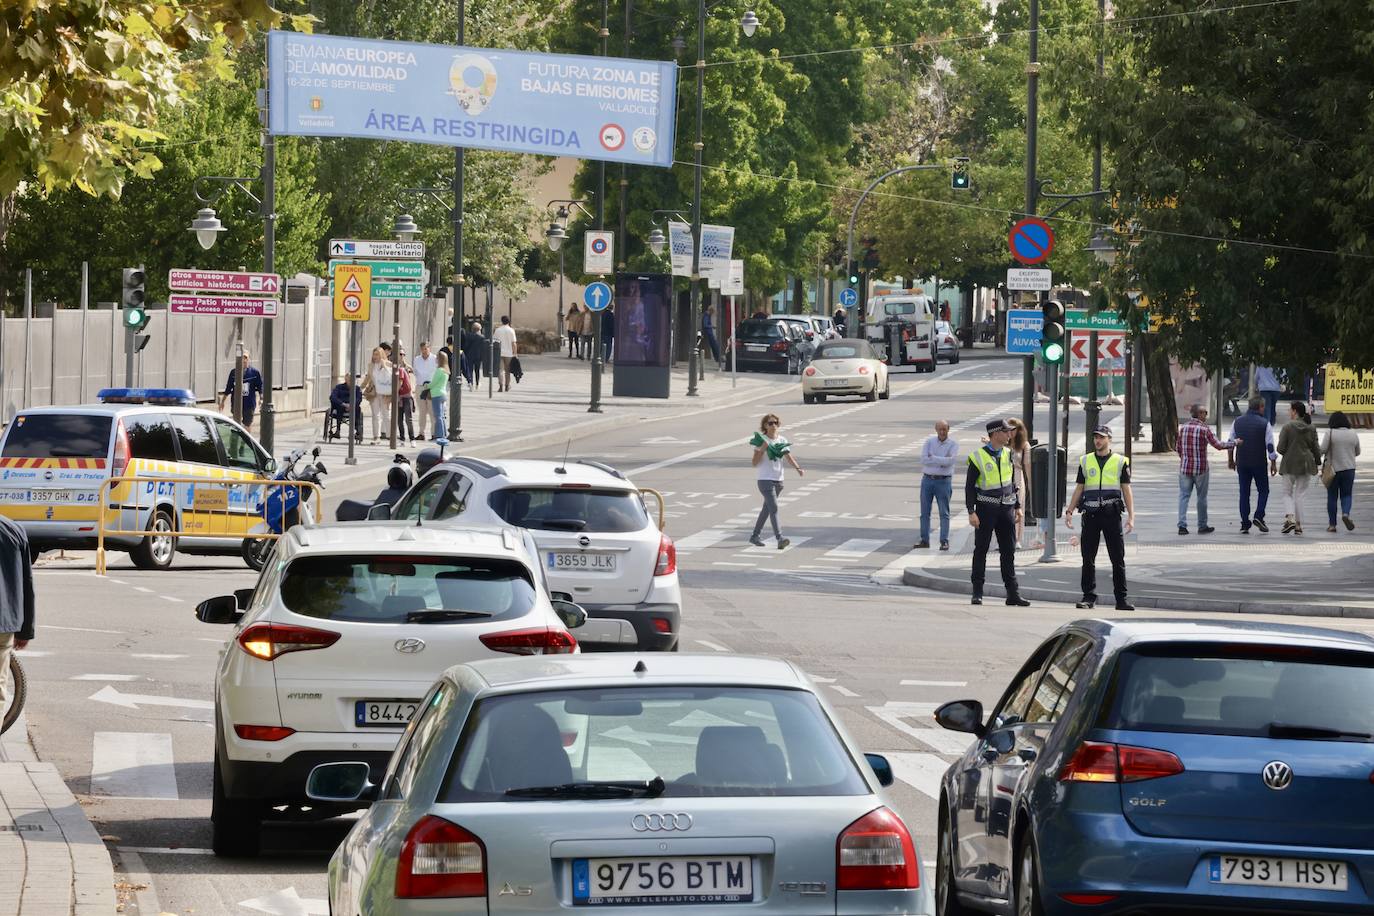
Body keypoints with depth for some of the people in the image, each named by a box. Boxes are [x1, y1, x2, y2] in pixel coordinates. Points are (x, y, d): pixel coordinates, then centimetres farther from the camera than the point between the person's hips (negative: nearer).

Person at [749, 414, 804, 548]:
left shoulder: (782, 441, 9)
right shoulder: (762, 441, -7)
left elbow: (789, 457, 2)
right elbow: (755, 463, -9)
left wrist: (798, 468, -15)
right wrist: (762, 449, -21)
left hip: (778, 480, 6)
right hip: (765, 480, -6)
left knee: (767, 509, 16)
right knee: (773, 508, -17)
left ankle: (755, 536, 30)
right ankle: (779, 538, -25)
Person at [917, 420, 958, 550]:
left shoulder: (953, 445, -1)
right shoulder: (929, 442, 4)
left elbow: (952, 460, -18)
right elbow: (924, 460, -9)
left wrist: (933, 458, -13)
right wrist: (942, 461, -13)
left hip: (943, 481, -3)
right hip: (927, 480, 3)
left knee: (944, 513, -3)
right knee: (924, 512, 5)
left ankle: (944, 541, -2)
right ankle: (925, 540, 12)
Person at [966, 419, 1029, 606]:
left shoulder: (1008, 454, 9)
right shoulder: (978, 457, -8)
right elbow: (969, 486, -6)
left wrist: (1018, 506, 13)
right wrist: (971, 512, -13)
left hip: (1006, 509, 4)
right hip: (986, 509, -4)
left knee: (1009, 552, 4)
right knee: (981, 551, 1)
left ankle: (1013, 594, 6)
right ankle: (977, 593, 7)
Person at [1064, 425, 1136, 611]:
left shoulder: (1120, 462, 6)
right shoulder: (1085, 461, 12)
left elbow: (1126, 491, 4)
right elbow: (1079, 489, 13)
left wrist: (1131, 517, -4)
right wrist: (1069, 511, 2)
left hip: (1111, 514, -2)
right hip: (1090, 515, 2)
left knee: (1118, 559, -1)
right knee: (1088, 558, 1)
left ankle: (1121, 599, 3)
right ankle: (1089, 597, 7)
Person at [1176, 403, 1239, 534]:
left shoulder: (1183, 428, 3)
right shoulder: (1205, 429, -11)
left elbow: (1179, 449, 10)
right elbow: (1218, 445, -15)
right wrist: (1235, 443, -2)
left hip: (1185, 467, 3)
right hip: (1201, 468, -3)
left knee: (1184, 496, 5)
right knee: (1201, 497, 8)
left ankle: (1182, 525, -4)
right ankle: (1202, 526, 16)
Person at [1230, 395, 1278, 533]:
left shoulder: (1237, 422, 4)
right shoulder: (1264, 424, -8)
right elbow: (1270, 445, -9)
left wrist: (1231, 459, 22)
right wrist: (1273, 463, 0)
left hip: (1242, 463, 3)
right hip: (1259, 463, -3)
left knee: (1244, 493, 7)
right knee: (1263, 490, 10)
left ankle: (1244, 524, 3)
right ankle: (1259, 517, -8)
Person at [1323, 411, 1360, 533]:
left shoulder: (1330, 433, -11)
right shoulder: (1353, 434, 1)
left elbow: (1323, 449, -15)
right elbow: (1357, 452, 10)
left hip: (1333, 468, -2)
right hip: (1349, 468, 2)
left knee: (1332, 496, 7)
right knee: (1346, 494, 11)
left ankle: (1332, 524, 8)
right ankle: (1345, 513, -16)